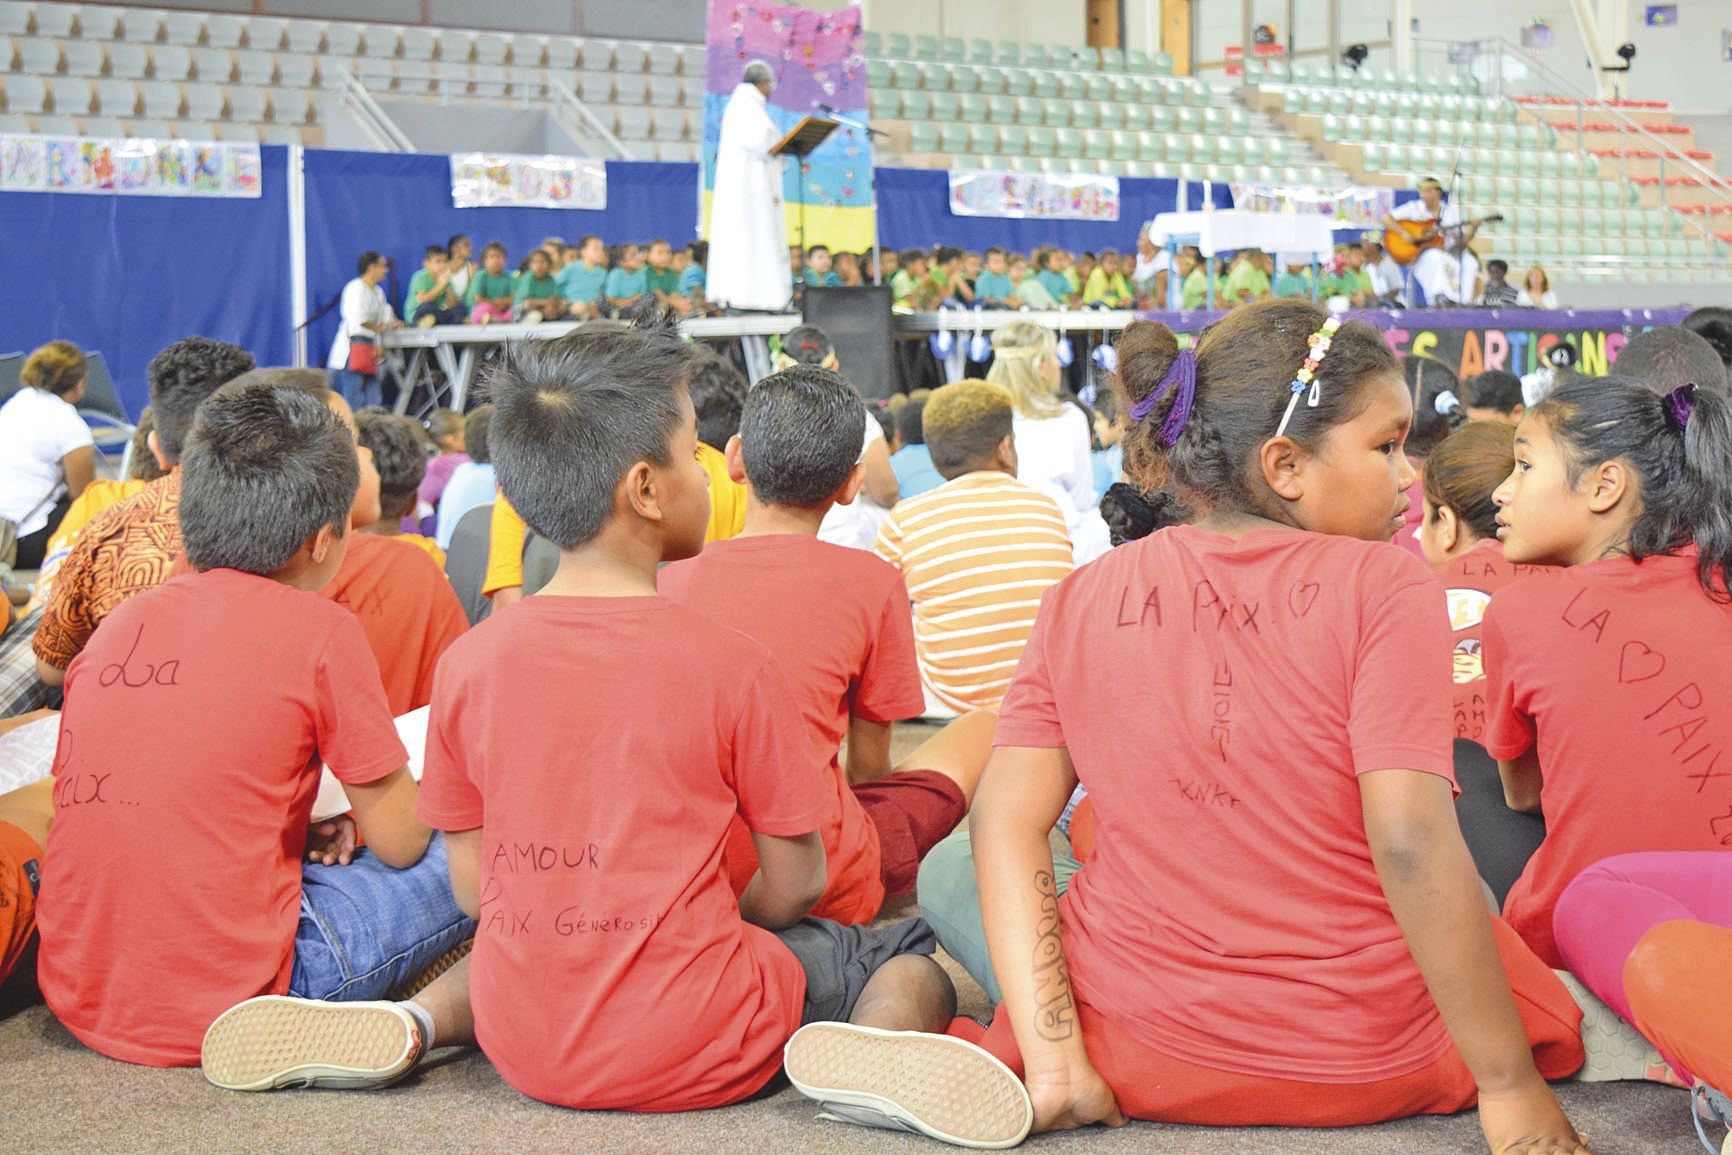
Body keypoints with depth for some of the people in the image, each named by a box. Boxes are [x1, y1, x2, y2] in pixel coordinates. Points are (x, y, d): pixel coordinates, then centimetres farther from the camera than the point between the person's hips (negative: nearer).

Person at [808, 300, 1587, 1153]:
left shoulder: (1080, 600, -1)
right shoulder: (1385, 587, -12)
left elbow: (1005, 819, -10)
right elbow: (1411, 844, -22)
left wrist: (1053, 1065, -12)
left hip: (1138, 1048, 2)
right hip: (1361, 1065, -1)